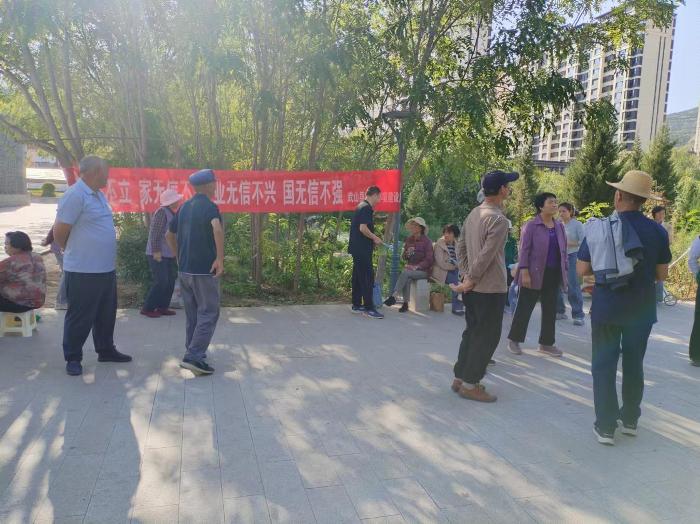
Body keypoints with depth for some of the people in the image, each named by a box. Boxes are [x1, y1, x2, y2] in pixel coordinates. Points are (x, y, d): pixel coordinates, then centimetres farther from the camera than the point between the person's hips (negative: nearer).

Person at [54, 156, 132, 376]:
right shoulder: (75, 195, -17)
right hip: (84, 271, -9)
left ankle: (106, 350, 33)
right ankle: (73, 358, 17)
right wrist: (72, 251, 2)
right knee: (80, 317, 3)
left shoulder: (98, 195, 11)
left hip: (106, 269, 9)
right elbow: (59, 231, -15)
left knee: (106, 313, 18)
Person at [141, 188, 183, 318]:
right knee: (161, 282, -9)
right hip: (158, 255, -9)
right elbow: (155, 234, -19)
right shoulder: (162, 212, -15)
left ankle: (162, 307, 17)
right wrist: (157, 252, -21)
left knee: (170, 281, 8)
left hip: (168, 255, 9)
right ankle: (147, 308, 2)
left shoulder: (172, 213, 12)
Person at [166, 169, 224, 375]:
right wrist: (220, 258, -28)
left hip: (185, 270, 7)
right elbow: (217, 229, -32)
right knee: (208, 314, -1)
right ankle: (193, 357, -8)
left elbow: (169, 235, 20)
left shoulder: (184, 207, 12)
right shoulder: (210, 207, -11)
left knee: (193, 315, 16)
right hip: (205, 270, -7)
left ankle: (193, 354, 23)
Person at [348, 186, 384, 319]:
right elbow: (363, 228, -23)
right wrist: (375, 238, -10)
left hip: (357, 248, 10)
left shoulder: (360, 207, 17)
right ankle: (369, 308, -7)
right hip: (362, 249, -10)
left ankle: (356, 305, 21)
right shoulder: (366, 208, -14)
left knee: (358, 276, 14)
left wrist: (372, 239, 18)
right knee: (368, 277, -8)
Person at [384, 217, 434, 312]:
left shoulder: (426, 241, -5)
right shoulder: (409, 240, 10)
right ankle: (405, 304, -27)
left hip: (423, 270, -4)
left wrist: (416, 267, -21)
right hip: (411, 268, 4)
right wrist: (407, 253, -8)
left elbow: (429, 260, -9)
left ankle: (393, 296, -33)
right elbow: (404, 257, 15)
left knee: (405, 273, -32)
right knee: (407, 279, -31)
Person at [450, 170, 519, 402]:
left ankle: (460, 378, 24)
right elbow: (486, 256, -23)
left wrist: (466, 276, 10)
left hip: (474, 288, 9)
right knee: (487, 337, 2)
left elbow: (460, 246, 11)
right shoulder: (498, 219, -18)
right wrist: (470, 281, -14)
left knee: (472, 332, 17)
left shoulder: (474, 213, 8)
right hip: (491, 289, -8)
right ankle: (470, 384, 8)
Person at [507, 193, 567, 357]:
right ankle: (514, 340, 16)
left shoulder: (559, 226, 10)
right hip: (535, 274, -6)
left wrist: (565, 270, 9)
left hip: (553, 274, 6)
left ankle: (546, 343, 20)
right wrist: (524, 272, -17)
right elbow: (524, 250, -11)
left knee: (550, 310, 10)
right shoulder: (531, 226, -8)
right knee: (524, 308, 2)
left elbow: (563, 250, 14)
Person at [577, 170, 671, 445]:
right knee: (634, 364, 17)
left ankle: (606, 426, 9)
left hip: (606, 308, -2)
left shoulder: (599, 228, -10)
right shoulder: (658, 231, -5)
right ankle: (630, 419, 30)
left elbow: (582, 270, -7)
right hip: (641, 309, 2)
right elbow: (661, 274, 1)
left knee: (604, 365, 7)